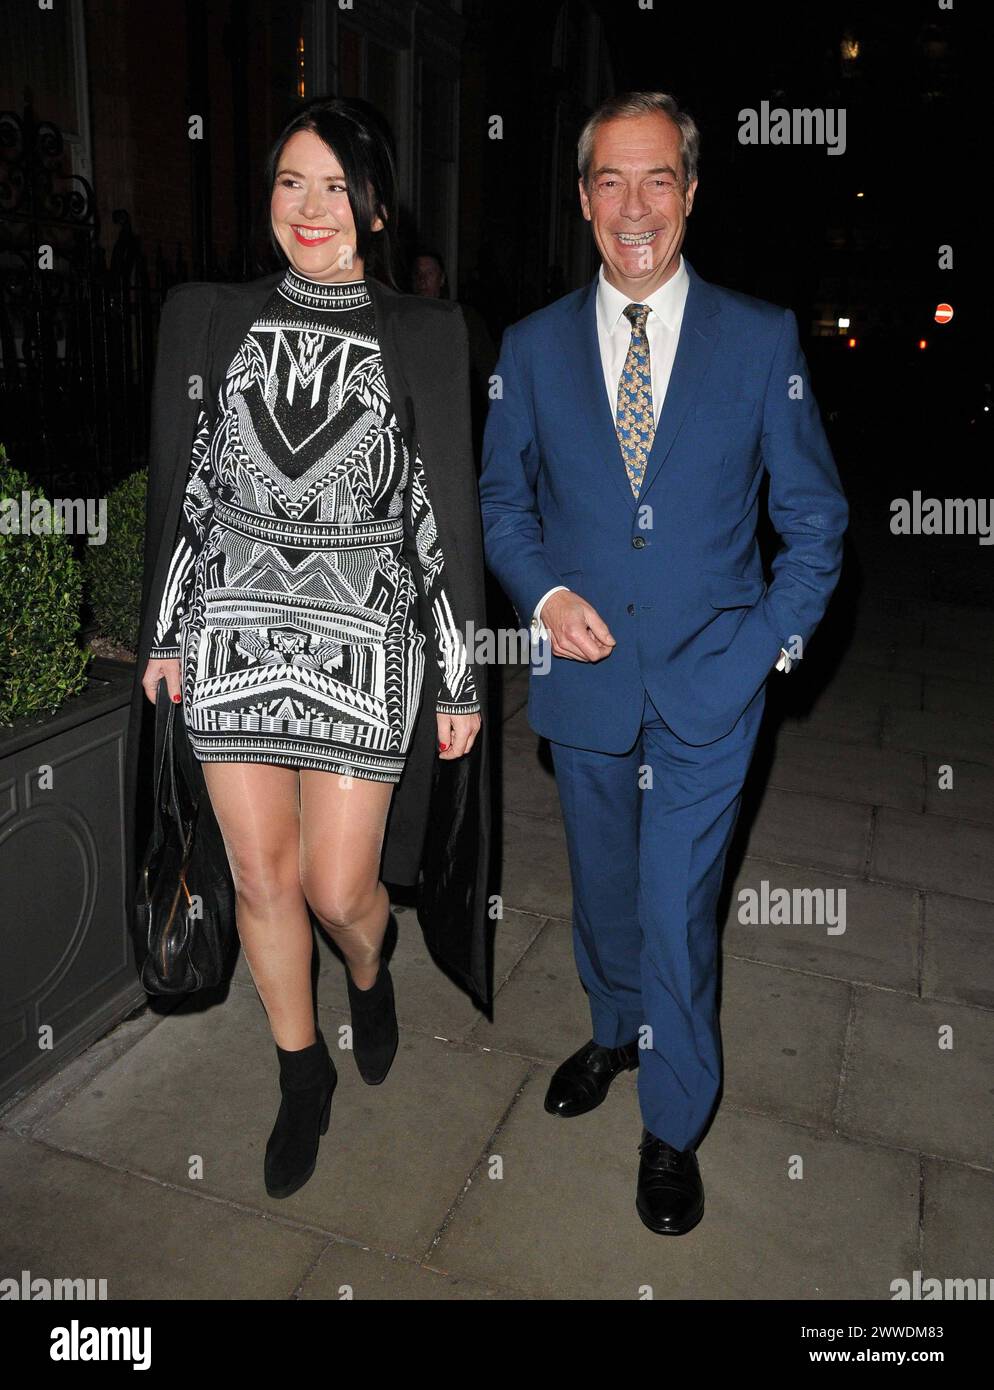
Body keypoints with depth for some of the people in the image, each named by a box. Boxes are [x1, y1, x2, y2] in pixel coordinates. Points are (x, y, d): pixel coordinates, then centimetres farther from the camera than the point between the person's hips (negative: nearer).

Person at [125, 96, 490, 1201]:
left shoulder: (425, 336, -2)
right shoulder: (206, 317, 4)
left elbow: (448, 511, -1)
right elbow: (176, 485, 9)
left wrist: (462, 679, -1)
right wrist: (163, 633, 10)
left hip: (365, 638, -2)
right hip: (232, 629, 2)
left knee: (338, 888, 2)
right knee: (262, 876, 10)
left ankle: (371, 976, 42)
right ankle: (303, 1073, 35)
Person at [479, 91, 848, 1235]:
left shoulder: (764, 340, -2)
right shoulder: (531, 346, 3)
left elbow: (814, 516, 2)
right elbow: (501, 501, 10)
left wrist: (774, 639, -8)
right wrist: (543, 594, -8)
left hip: (710, 683, -2)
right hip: (582, 679, 3)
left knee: (676, 912, 1)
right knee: (602, 889, 19)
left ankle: (672, 1128, 26)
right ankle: (614, 1031, 48)